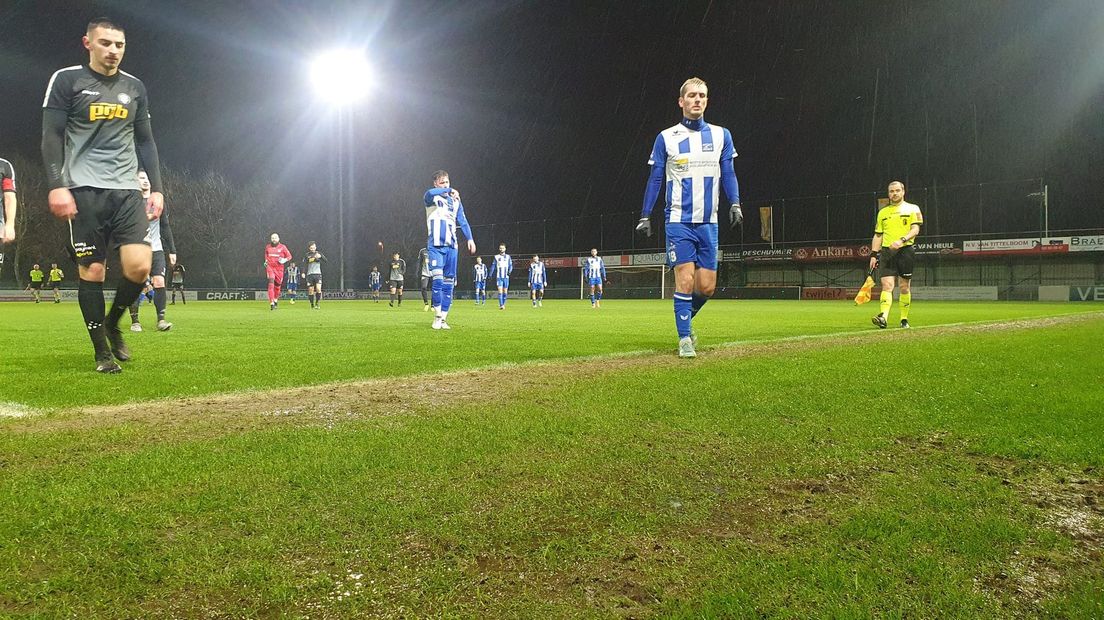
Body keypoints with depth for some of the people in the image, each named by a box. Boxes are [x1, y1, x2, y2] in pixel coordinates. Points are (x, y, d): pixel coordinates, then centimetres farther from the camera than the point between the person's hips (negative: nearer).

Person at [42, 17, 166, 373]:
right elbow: (52, 136, -1)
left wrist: (156, 188, 8)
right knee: (92, 269, -3)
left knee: (139, 266, -12)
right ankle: (102, 351, 8)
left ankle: (112, 323, 16)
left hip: (127, 190, 3)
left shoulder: (135, 88, 14)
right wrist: (56, 186, -12)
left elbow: (146, 142, 16)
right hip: (85, 191, -3)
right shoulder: (66, 80, 3)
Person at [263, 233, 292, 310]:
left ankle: (275, 299, 37)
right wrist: (266, 261, 11)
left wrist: (284, 260, -12)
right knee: (271, 283, -17)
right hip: (270, 267, 0)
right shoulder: (267, 247, 8)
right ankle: (271, 303, -21)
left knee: (277, 285, 10)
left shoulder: (282, 247, 1)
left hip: (279, 268, 0)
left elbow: (289, 256, 6)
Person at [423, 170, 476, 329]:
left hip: (451, 246, 4)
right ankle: (437, 317, -7)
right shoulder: (431, 197, 3)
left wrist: (470, 239, 3)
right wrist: (449, 190, -22)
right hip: (435, 246, -4)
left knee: (448, 283, 3)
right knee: (438, 279, -17)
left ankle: (443, 319, 8)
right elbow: (430, 193, -23)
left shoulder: (455, 201, 16)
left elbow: (463, 222, 15)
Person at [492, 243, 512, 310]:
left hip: (506, 277, 1)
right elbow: (493, 266, 8)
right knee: (500, 290, -12)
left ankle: (503, 304, 17)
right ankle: (501, 305, -17)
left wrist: (509, 271, -14)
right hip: (499, 277, -1)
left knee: (505, 291, 5)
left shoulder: (508, 257, 6)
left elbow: (510, 266, 6)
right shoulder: (496, 257, 6)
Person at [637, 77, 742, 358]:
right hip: (679, 221, -3)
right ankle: (685, 338, 0)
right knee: (685, 280, -11)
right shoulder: (666, 138, 2)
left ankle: (686, 317, 31)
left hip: (708, 222, 3)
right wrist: (645, 216, 1)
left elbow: (728, 174, 9)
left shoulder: (721, 135, 8)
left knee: (707, 286, 2)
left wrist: (735, 204, -7)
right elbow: (655, 179, 5)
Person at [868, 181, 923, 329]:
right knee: (887, 285, -12)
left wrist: (902, 240, -21)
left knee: (905, 287, 3)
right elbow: (878, 235, 17)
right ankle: (883, 317, -27)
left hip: (906, 250, -2)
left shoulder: (912, 209, 7)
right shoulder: (883, 212, 16)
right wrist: (874, 254, 8)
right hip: (887, 251, 2)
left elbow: (915, 229, -5)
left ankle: (904, 319, 13)